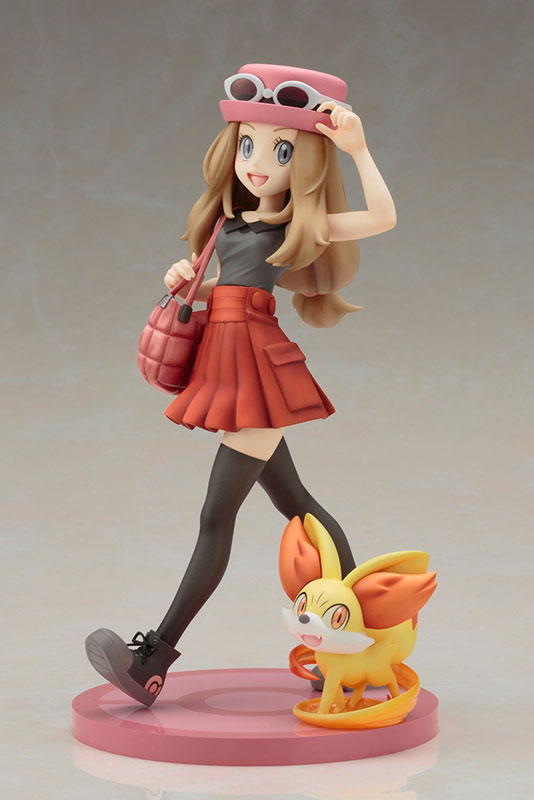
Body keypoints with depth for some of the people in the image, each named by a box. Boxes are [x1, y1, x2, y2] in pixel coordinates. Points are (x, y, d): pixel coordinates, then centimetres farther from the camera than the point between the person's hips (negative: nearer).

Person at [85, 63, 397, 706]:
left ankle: (155, 657, -7)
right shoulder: (233, 225, 15)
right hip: (230, 364, 8)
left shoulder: (303, 225, -4)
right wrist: (188, 281, 5)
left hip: (259, 361, -8)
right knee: (292, 501, 14)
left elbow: (383, 218, -17)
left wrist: (358, 148, -20)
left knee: (217, 512, -7)